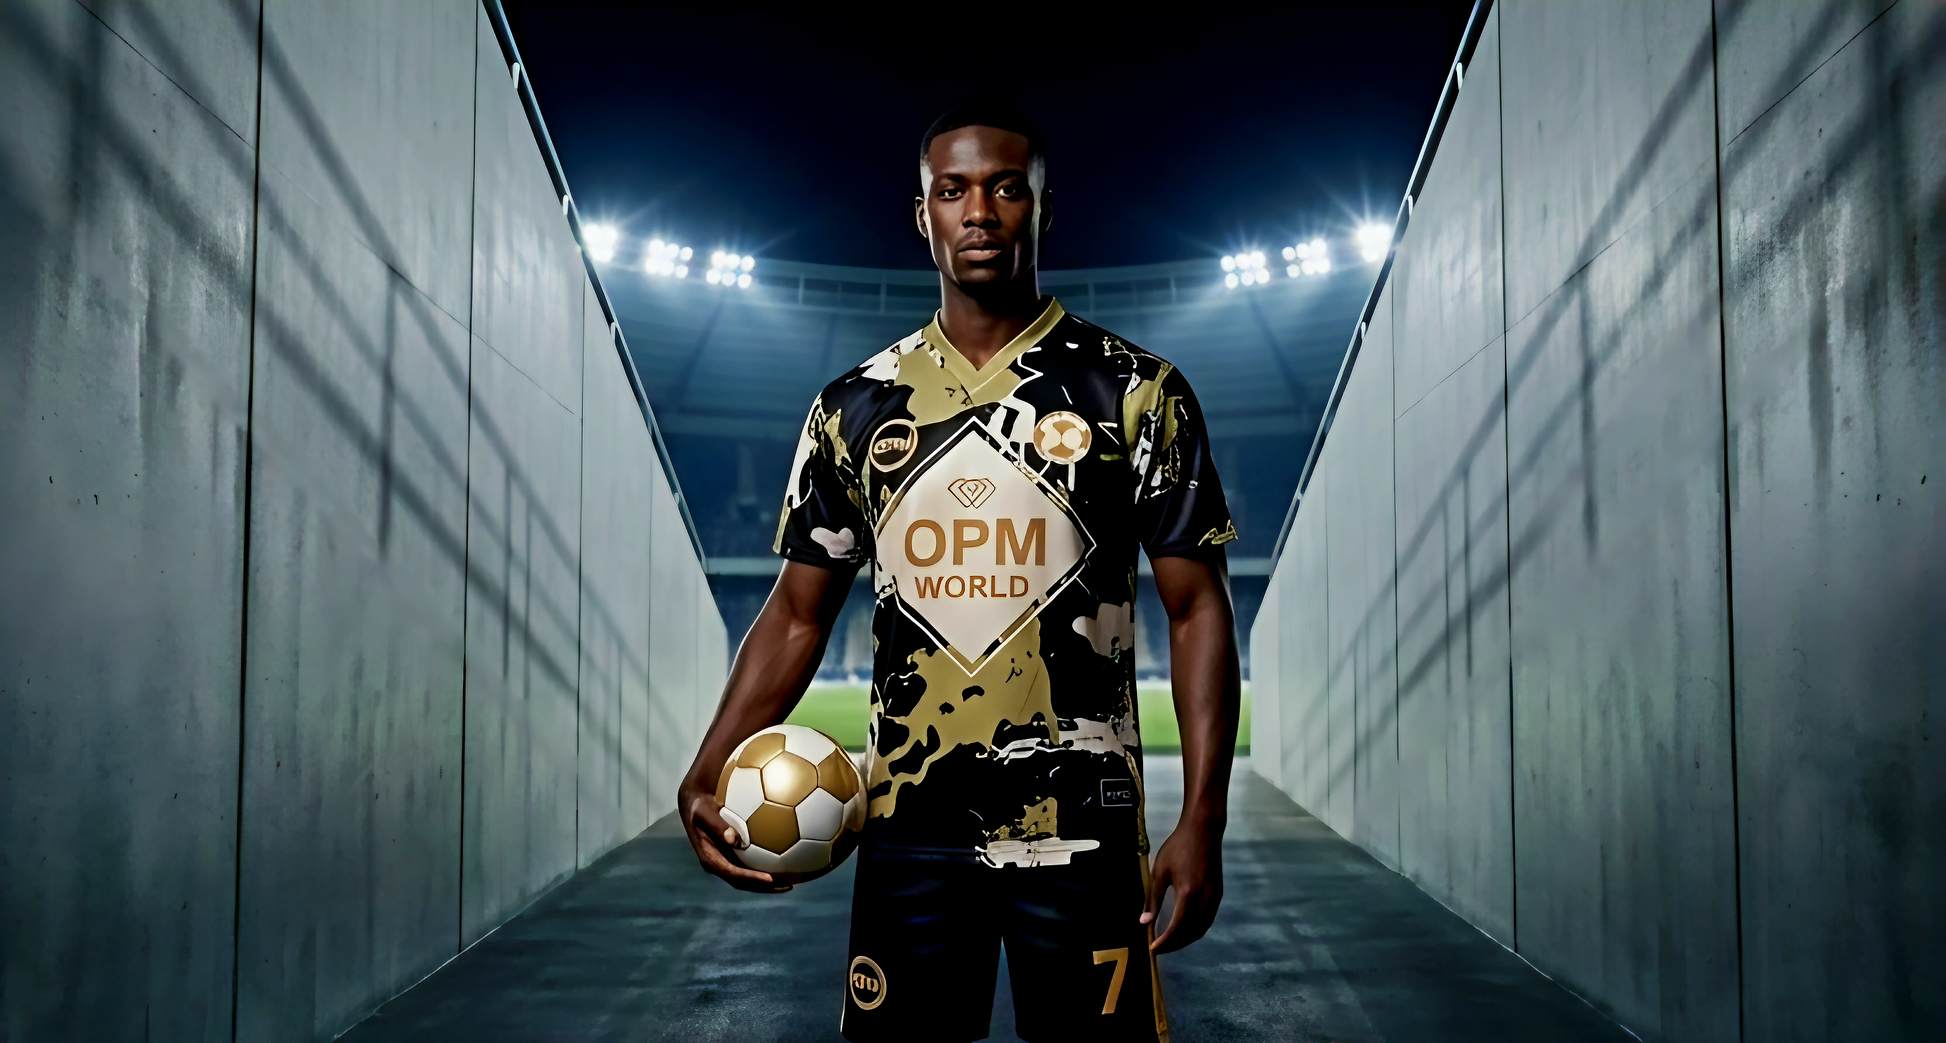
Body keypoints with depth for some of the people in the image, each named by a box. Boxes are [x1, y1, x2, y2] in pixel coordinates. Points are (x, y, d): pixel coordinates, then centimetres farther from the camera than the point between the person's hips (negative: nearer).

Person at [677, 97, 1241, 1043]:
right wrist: (709, 772, -7)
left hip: (1082, 831, -2)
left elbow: (1197, 610, -2)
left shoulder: (1137, 394, -2)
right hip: (908, 829, 2)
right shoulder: (856, 406, 5)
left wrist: (1203, 820, -10)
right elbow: (799, 613, 7)